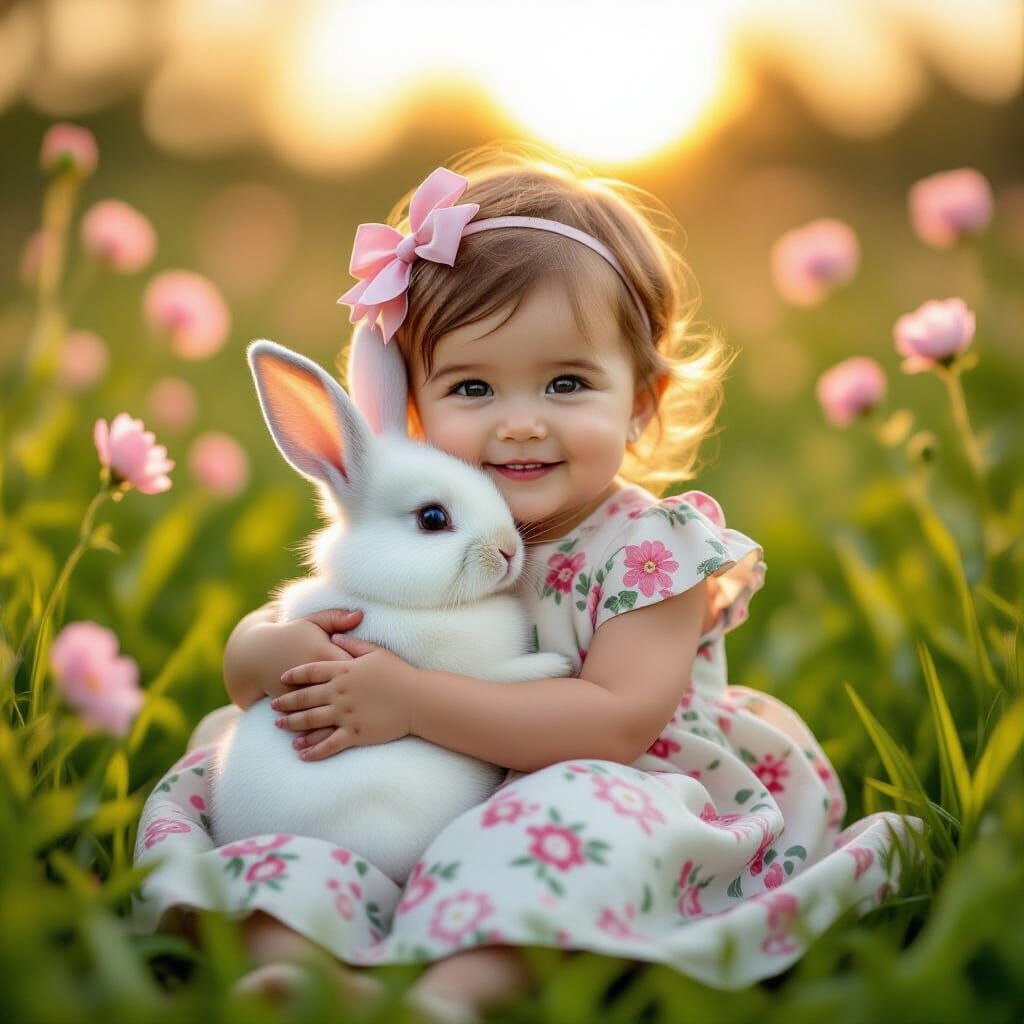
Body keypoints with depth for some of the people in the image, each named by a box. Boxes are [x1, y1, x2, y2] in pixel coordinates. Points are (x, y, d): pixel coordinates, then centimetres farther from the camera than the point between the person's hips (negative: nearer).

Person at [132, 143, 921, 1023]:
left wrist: (410, 697, -25)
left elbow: (616, 723, -22)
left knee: (586, 805, -36)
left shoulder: (655, 548, -8)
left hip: (628, 799, -3)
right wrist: (278, 655, -18)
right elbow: (245, 653, 10)